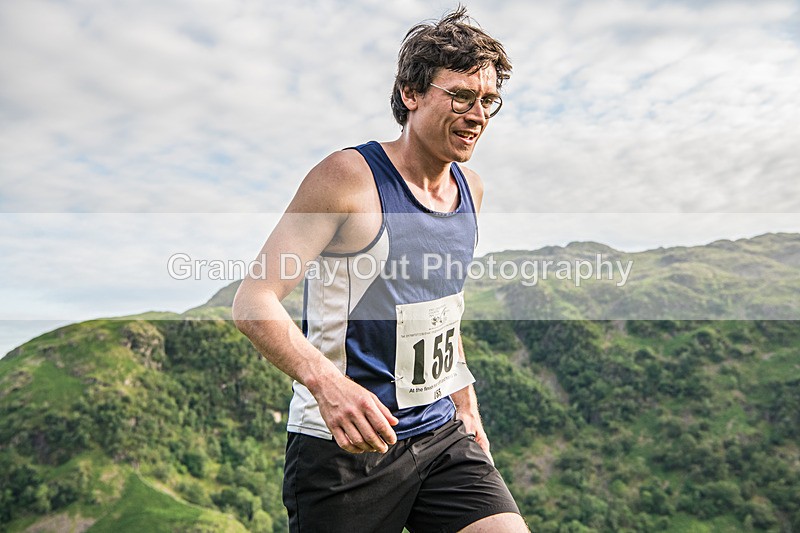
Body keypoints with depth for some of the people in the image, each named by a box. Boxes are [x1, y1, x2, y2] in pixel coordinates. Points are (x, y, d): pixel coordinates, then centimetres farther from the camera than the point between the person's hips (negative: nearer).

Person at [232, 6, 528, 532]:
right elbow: (253, 301, -18)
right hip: (344, 444, -5)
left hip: (440, 434, 6)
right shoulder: (348, 177, -14)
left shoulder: (470, 188, 7)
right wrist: (326, 382, -34)